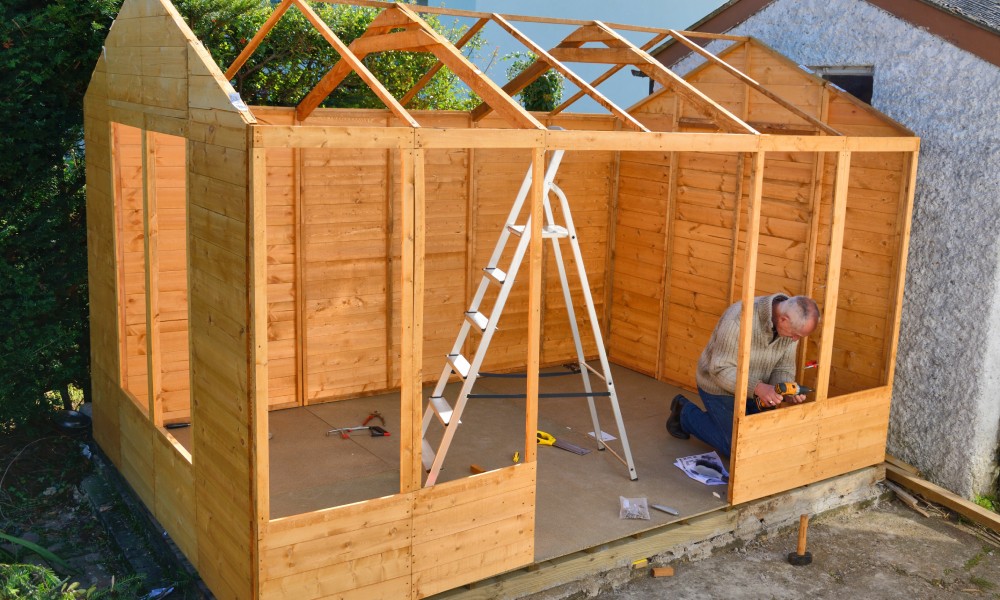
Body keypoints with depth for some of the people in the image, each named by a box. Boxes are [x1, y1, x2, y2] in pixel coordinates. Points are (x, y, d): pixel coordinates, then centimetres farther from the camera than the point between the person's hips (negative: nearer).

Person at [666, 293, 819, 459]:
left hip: (752, 388, 7)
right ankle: (686, 414, 12)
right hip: (720, 387, -7)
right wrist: (758, 388, -43)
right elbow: (721, 369, -31)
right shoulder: (740, 319, -36)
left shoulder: (792, 324, -15)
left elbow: (783, 368, -7)